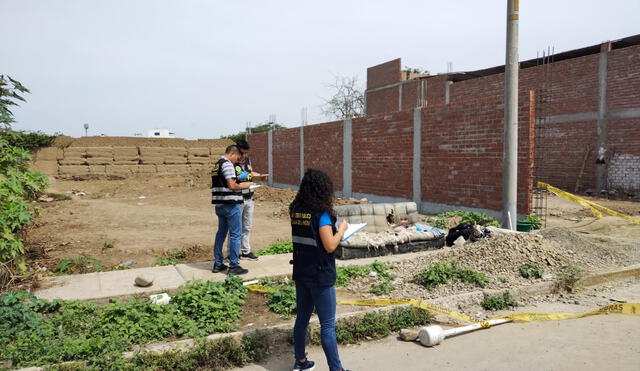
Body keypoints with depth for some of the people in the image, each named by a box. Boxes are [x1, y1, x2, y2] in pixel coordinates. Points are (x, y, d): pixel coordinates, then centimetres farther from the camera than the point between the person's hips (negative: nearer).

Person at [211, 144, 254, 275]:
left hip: (219, 205, 9)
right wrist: (243, 186, -4)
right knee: (235, 234, -2)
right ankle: (233, 266, 2)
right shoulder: (227, 164, -13)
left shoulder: (216, 165, 16)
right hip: (231, 204, -9)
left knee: (221, 233, 16)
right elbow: (232, 185, -21)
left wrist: (240, 186, 16)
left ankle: (218, 264, 23)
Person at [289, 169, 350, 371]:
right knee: (328, 325, 2)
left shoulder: (296, 210, 2)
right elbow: (330, 246, -21)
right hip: (320, 276, -7)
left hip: (301, 272, 7)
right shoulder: (321, 212, -19)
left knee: (302, 318, 19)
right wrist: (341, 229, -6)